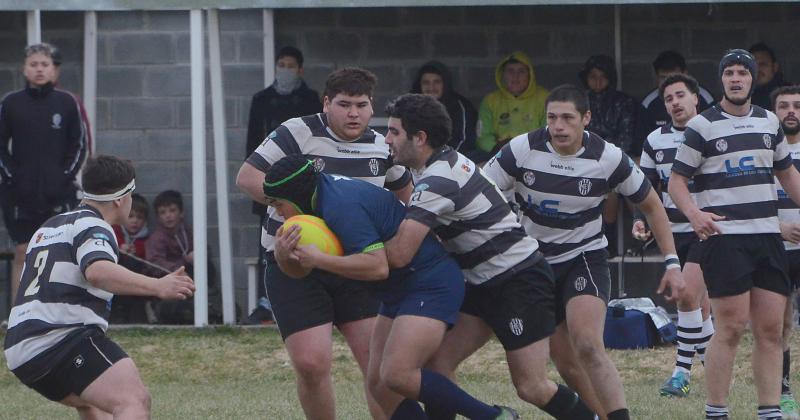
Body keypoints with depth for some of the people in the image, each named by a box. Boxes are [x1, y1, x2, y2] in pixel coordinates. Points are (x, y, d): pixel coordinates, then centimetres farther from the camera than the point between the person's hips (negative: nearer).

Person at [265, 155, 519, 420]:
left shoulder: (342, 205, -22)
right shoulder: (325, 199, 10)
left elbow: (377, 266, -30)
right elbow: (300, 271, 14)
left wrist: (319, 259, -26)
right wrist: (283, 254, -9)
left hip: (431, 284, -11)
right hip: (400, 292, 11)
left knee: (397, 375, -23)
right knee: (379, 385, 4)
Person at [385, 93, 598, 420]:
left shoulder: (437, 182, -23)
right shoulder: (445, 162, 8)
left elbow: (398, 255, -28)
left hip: (520, 281, -10)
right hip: (485, 285, 10)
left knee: (531, 388, -10)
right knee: (437, 364, 1)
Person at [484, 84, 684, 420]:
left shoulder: (608, 158, -13)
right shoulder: (522, 150, -14)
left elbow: (651, 205, 1)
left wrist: (671, 263, -3)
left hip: (585, 258, -3)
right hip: (533, 264, 3)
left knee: (587, 346, -27)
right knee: (565, 362, 4)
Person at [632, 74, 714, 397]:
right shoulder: (655, 141, 6)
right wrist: (640, 220, -2)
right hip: (672, 233, 4)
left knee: (688, 295, -17)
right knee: (699, 301, 10)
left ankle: (683, 371, -12)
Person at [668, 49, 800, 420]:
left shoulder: (769, 122, 15)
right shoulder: (703, 126, -2)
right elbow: (676, 180, -3)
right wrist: (693, 213, -21)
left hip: (767, 235, 5)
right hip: (723, 237, -5)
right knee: (731, 327, -10)